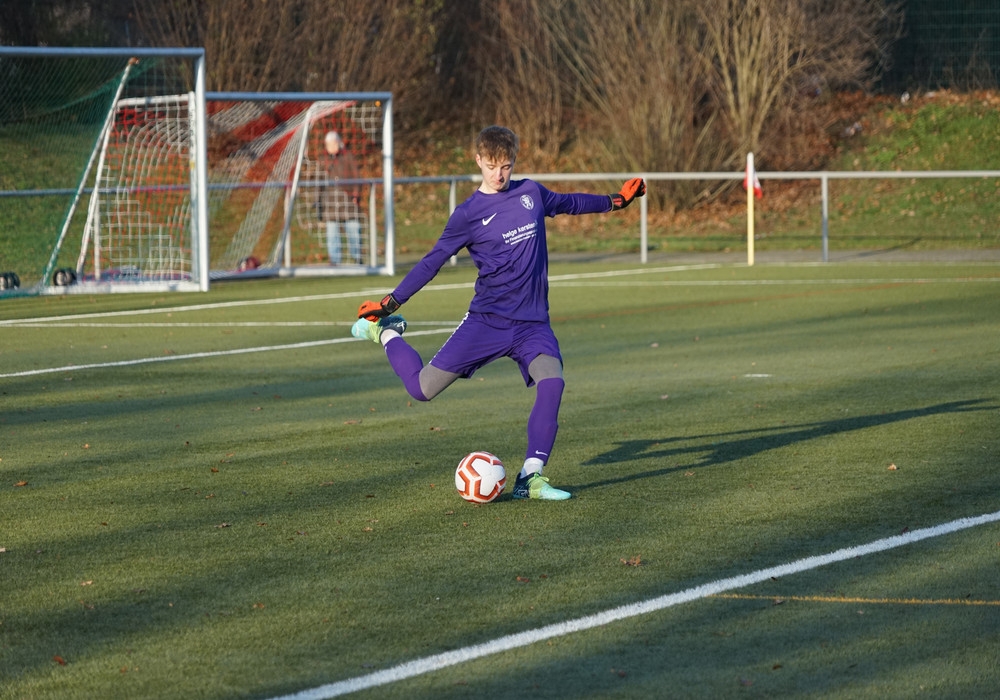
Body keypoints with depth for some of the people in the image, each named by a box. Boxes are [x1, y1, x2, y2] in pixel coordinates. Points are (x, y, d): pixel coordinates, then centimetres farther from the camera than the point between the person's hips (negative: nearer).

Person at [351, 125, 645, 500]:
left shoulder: (530, 192, 9)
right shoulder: (468, 214, -3)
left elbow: (566, 202, 30)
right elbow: (432, 261, 1)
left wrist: (615, 200, 32)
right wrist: (390, 301, -4)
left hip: (533, 324, 3)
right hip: (486, 320, -3)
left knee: (551, 381, -25)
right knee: (422, 387, -6)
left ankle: (530, 478, -17)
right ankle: (386, 332, 25)